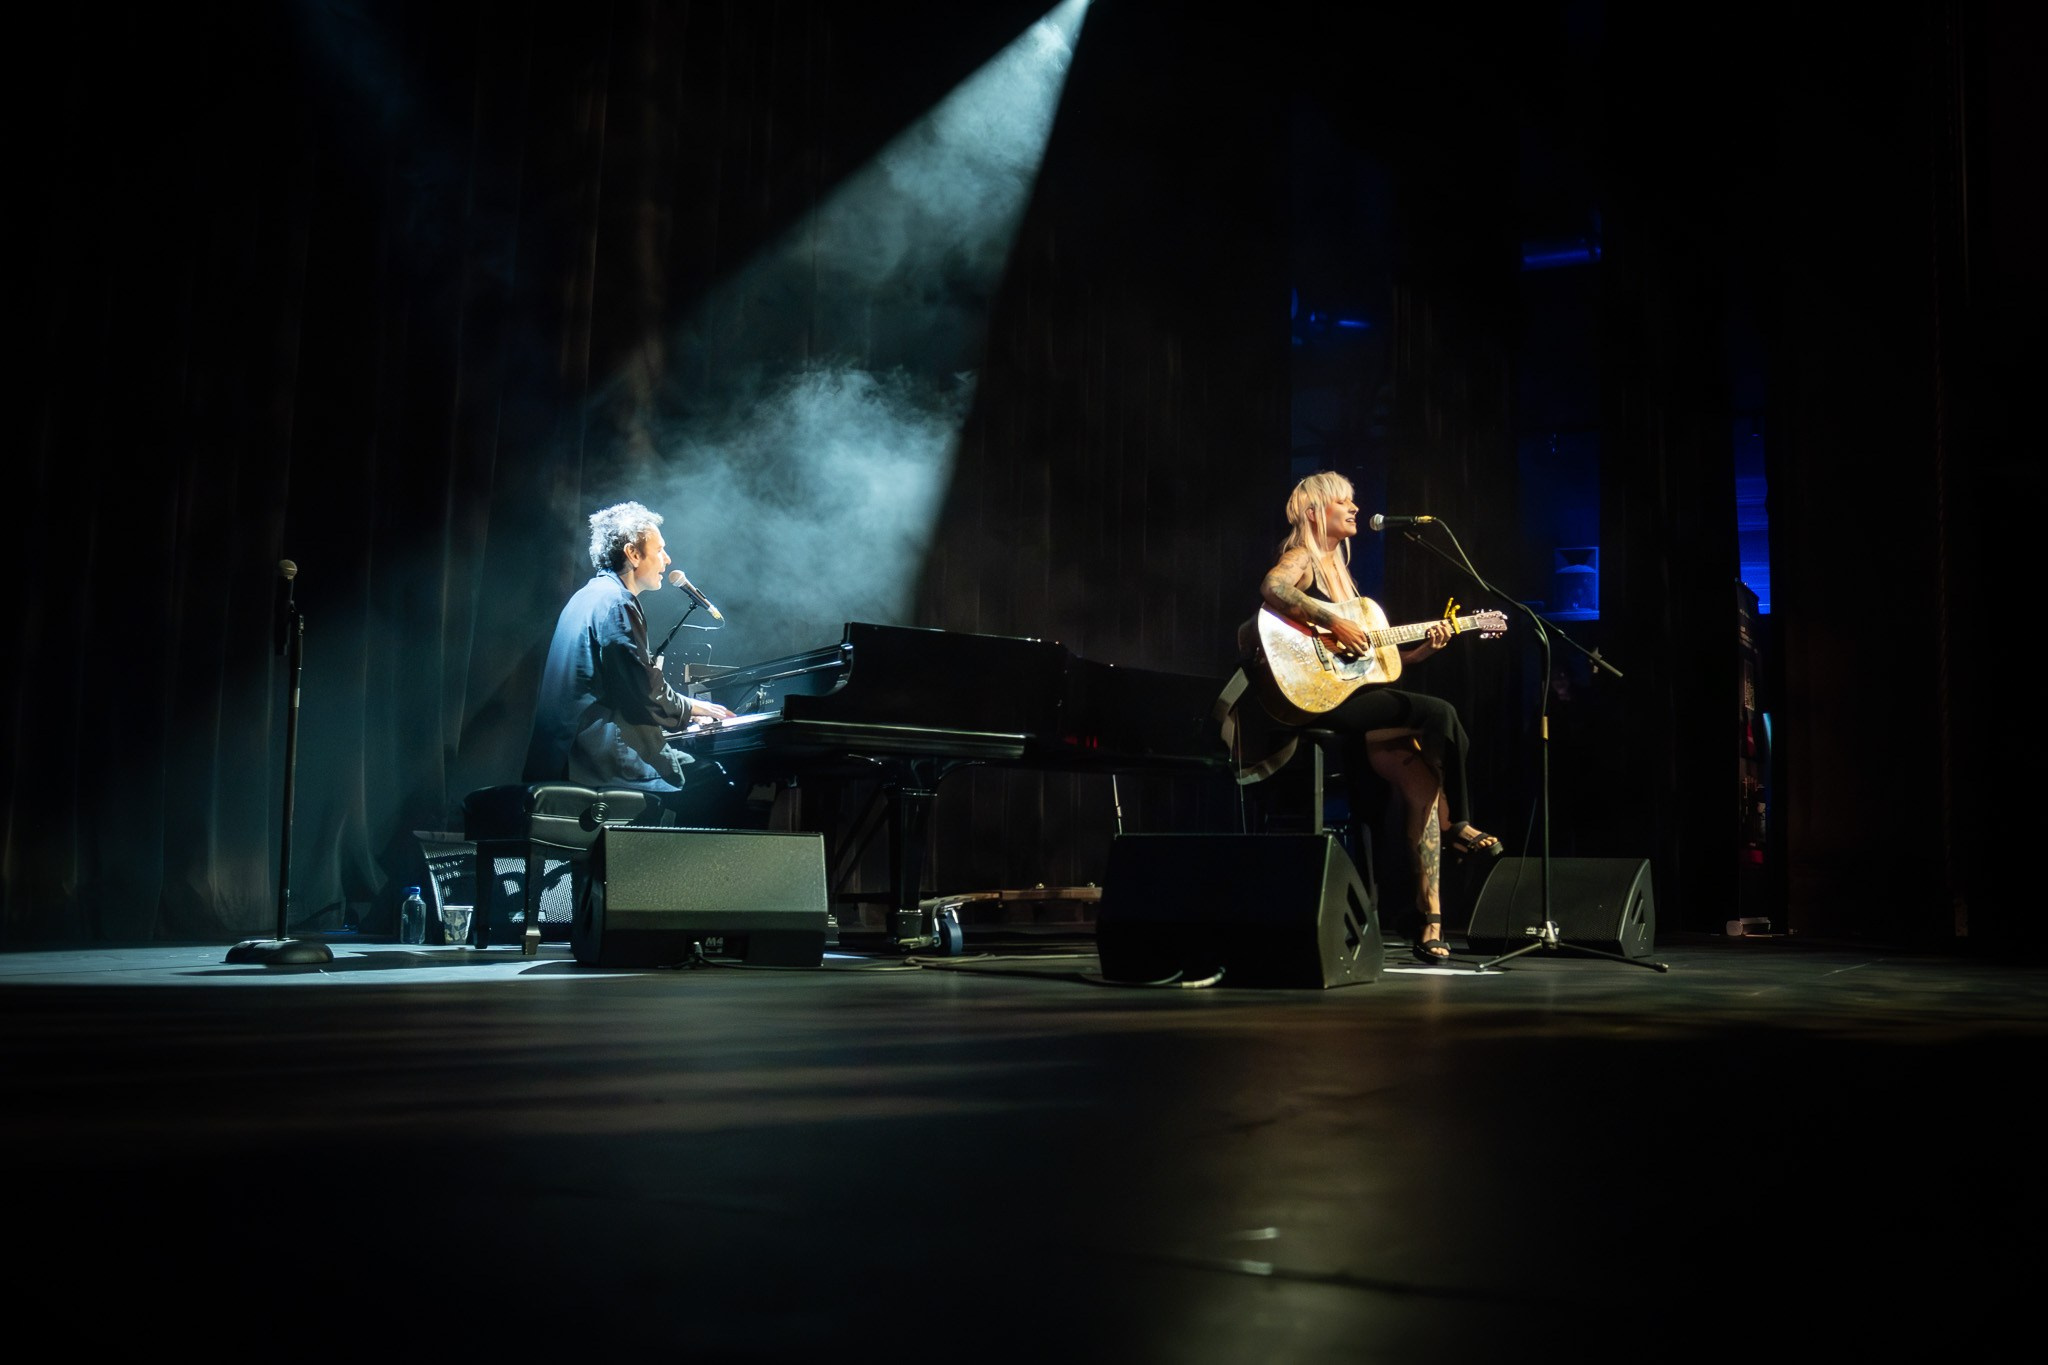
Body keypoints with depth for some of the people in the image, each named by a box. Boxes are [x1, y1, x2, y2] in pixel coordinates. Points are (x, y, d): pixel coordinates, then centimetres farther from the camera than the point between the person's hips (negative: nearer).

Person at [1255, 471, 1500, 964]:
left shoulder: (1338, 567, 25)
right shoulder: (1301, 557, -1)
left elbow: (1373, 652, 24)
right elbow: (1271, 587, -28)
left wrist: (1423, 648, 12)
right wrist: (1334, 622, -27)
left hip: (1353, 695, 9)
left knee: (1423, 784, -7)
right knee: (1441, 714, -21)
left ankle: (1431, 921, -8)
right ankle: (1456, 826, -2)